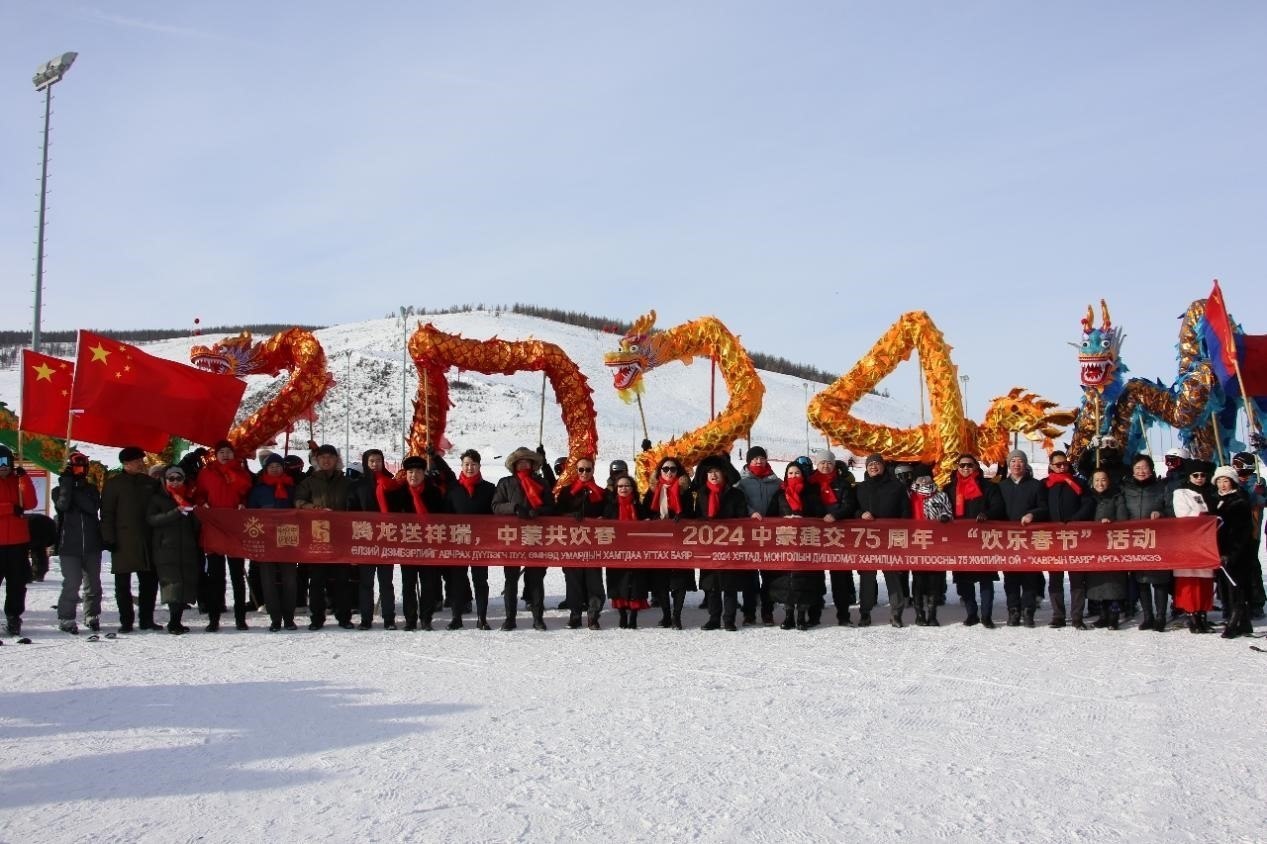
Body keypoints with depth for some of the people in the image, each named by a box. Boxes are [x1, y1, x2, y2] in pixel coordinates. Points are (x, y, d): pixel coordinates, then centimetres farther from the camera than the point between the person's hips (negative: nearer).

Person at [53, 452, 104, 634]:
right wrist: (67, 482, -15)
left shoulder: (91, 489, 10)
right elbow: (62, 504, -17)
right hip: (69, 546, -3)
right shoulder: (60, 490, 5)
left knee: (93, 583, 8)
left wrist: (75, 493, -15)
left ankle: (92, 616, 21)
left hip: (92, 545, 3)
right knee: (71, 584, -9)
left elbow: (93, 507, -10)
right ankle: (66, 619, 0)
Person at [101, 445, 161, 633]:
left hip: (146, 540, 4)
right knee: (123, 584, 2)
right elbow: (106, 513, -3)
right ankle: (126, 621, 8)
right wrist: (108, 538, -11)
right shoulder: (113, 483, 1)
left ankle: (147, 619, 14)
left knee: (149, 581, 5)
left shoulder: (150, 482, 12)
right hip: (123, 541, -4)